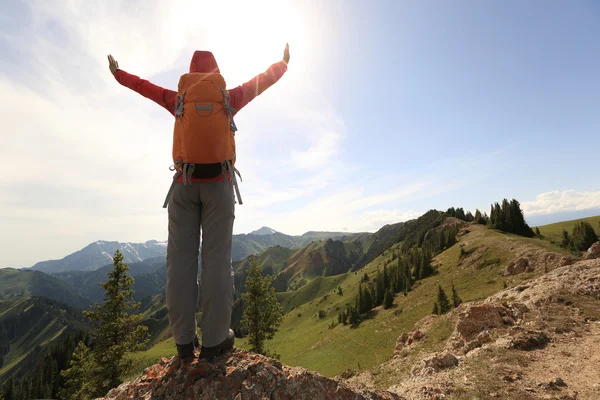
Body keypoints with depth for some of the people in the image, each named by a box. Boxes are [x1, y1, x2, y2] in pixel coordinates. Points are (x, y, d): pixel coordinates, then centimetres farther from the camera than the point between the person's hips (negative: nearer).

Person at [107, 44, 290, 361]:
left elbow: (144, 86, 31)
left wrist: (117, 73, 51)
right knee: (216, 257, -5)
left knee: (181, 258, 0)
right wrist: (283, 62, 41)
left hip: (185, 181, 2)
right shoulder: (229, 98, 11)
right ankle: (214, 341, -3)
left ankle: (184, 342, 2)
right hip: (218, 182, -2)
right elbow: (262, 80, 24)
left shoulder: (179, 100, 15)